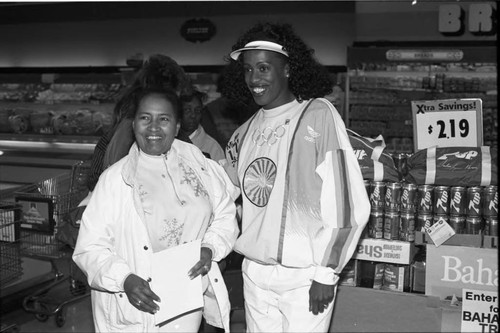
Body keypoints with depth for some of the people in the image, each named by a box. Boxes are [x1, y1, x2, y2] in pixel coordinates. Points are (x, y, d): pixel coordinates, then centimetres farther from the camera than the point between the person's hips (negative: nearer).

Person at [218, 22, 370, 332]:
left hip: (304, 277, -5)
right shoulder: (246, 132, 6)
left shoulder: (318, 115, -10)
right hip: (255, 272, 5)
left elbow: (345, 203, -13)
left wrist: (327, 273, -11)